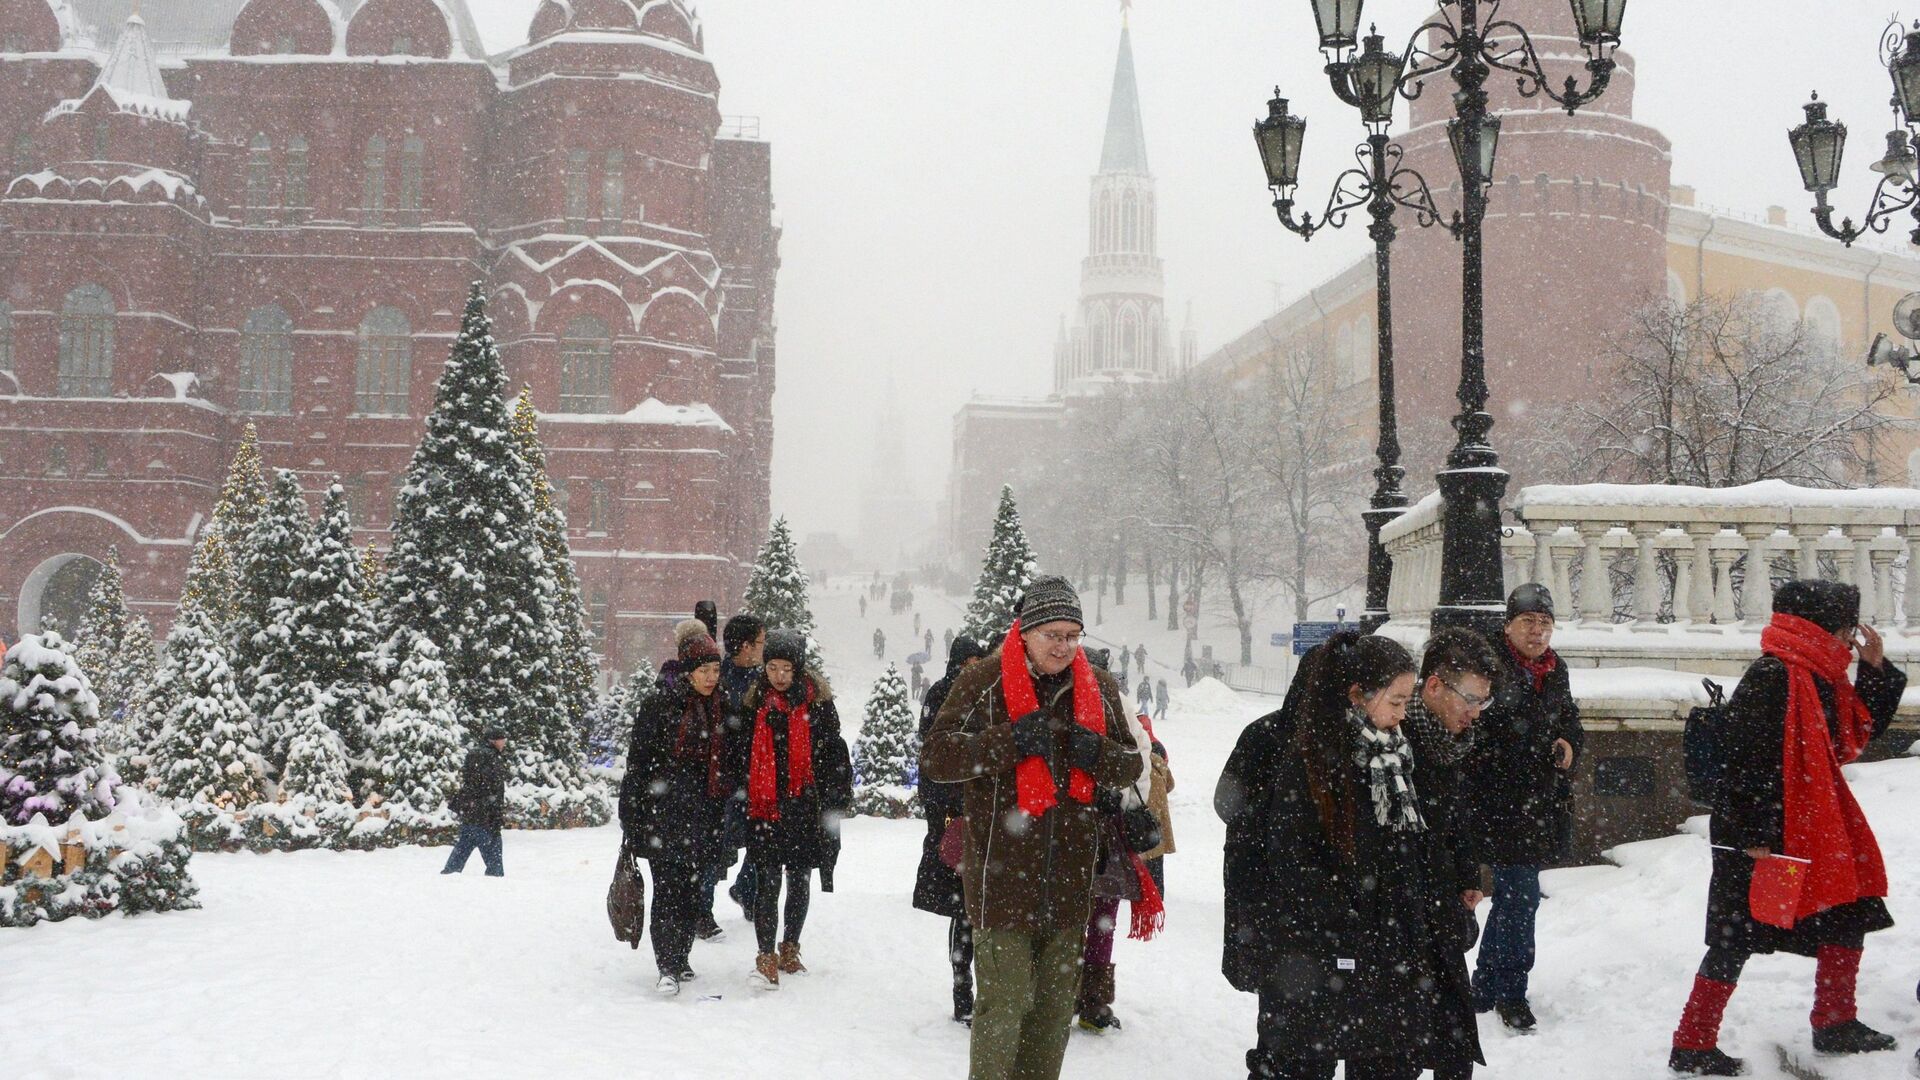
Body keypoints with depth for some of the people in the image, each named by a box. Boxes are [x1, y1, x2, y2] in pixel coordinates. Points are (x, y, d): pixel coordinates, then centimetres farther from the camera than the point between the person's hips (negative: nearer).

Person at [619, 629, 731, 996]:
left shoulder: (719, 709, 11)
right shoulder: (660, 703, -5)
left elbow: (725, 764, 19)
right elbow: (639, 759, -6)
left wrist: (727, 815, 17)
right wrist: (635, 816, -9)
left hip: (701, 816, 5)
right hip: (663, 811, -5)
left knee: (691, 889, 8)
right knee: (668, 889, -10)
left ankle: (681, 959, 19)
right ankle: (668, 968, -10)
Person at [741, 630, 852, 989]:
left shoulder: (817, 700, -1)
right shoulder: (754, 700, 3)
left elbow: (834, 752, 1)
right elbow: (741, 753, 9)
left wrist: (837, 799, -5)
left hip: (805, 807, 1)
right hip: (764, 807, -1)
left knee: (800, 880, 12)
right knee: (767, 882, -7)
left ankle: (789, 949, 28)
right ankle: (766, 957, -5)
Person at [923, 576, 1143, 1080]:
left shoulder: (1099, 689, 10)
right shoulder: (983, 682, -3)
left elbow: (1131, 767, 15)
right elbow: (935, 757, -8)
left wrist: (1096, 754, -8)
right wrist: (1011, 741, -20)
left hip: (1070, 880, 5)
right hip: (1002, 877, -5)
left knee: (1055, 1006, 13)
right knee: (1003, 1003, -7)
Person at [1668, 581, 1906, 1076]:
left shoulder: (1820, 678, 12)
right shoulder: (1771, 678, -19)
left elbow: (1857, 734, 21)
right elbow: (1748, 759, -24)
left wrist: (1875, 671, 10)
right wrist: (1756, 838, -26)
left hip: (1810, 834, 10)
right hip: (1755, 841, -10)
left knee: (1850, 914, 16)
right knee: (1736, 939, -5)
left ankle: (1836, 1024, 31)